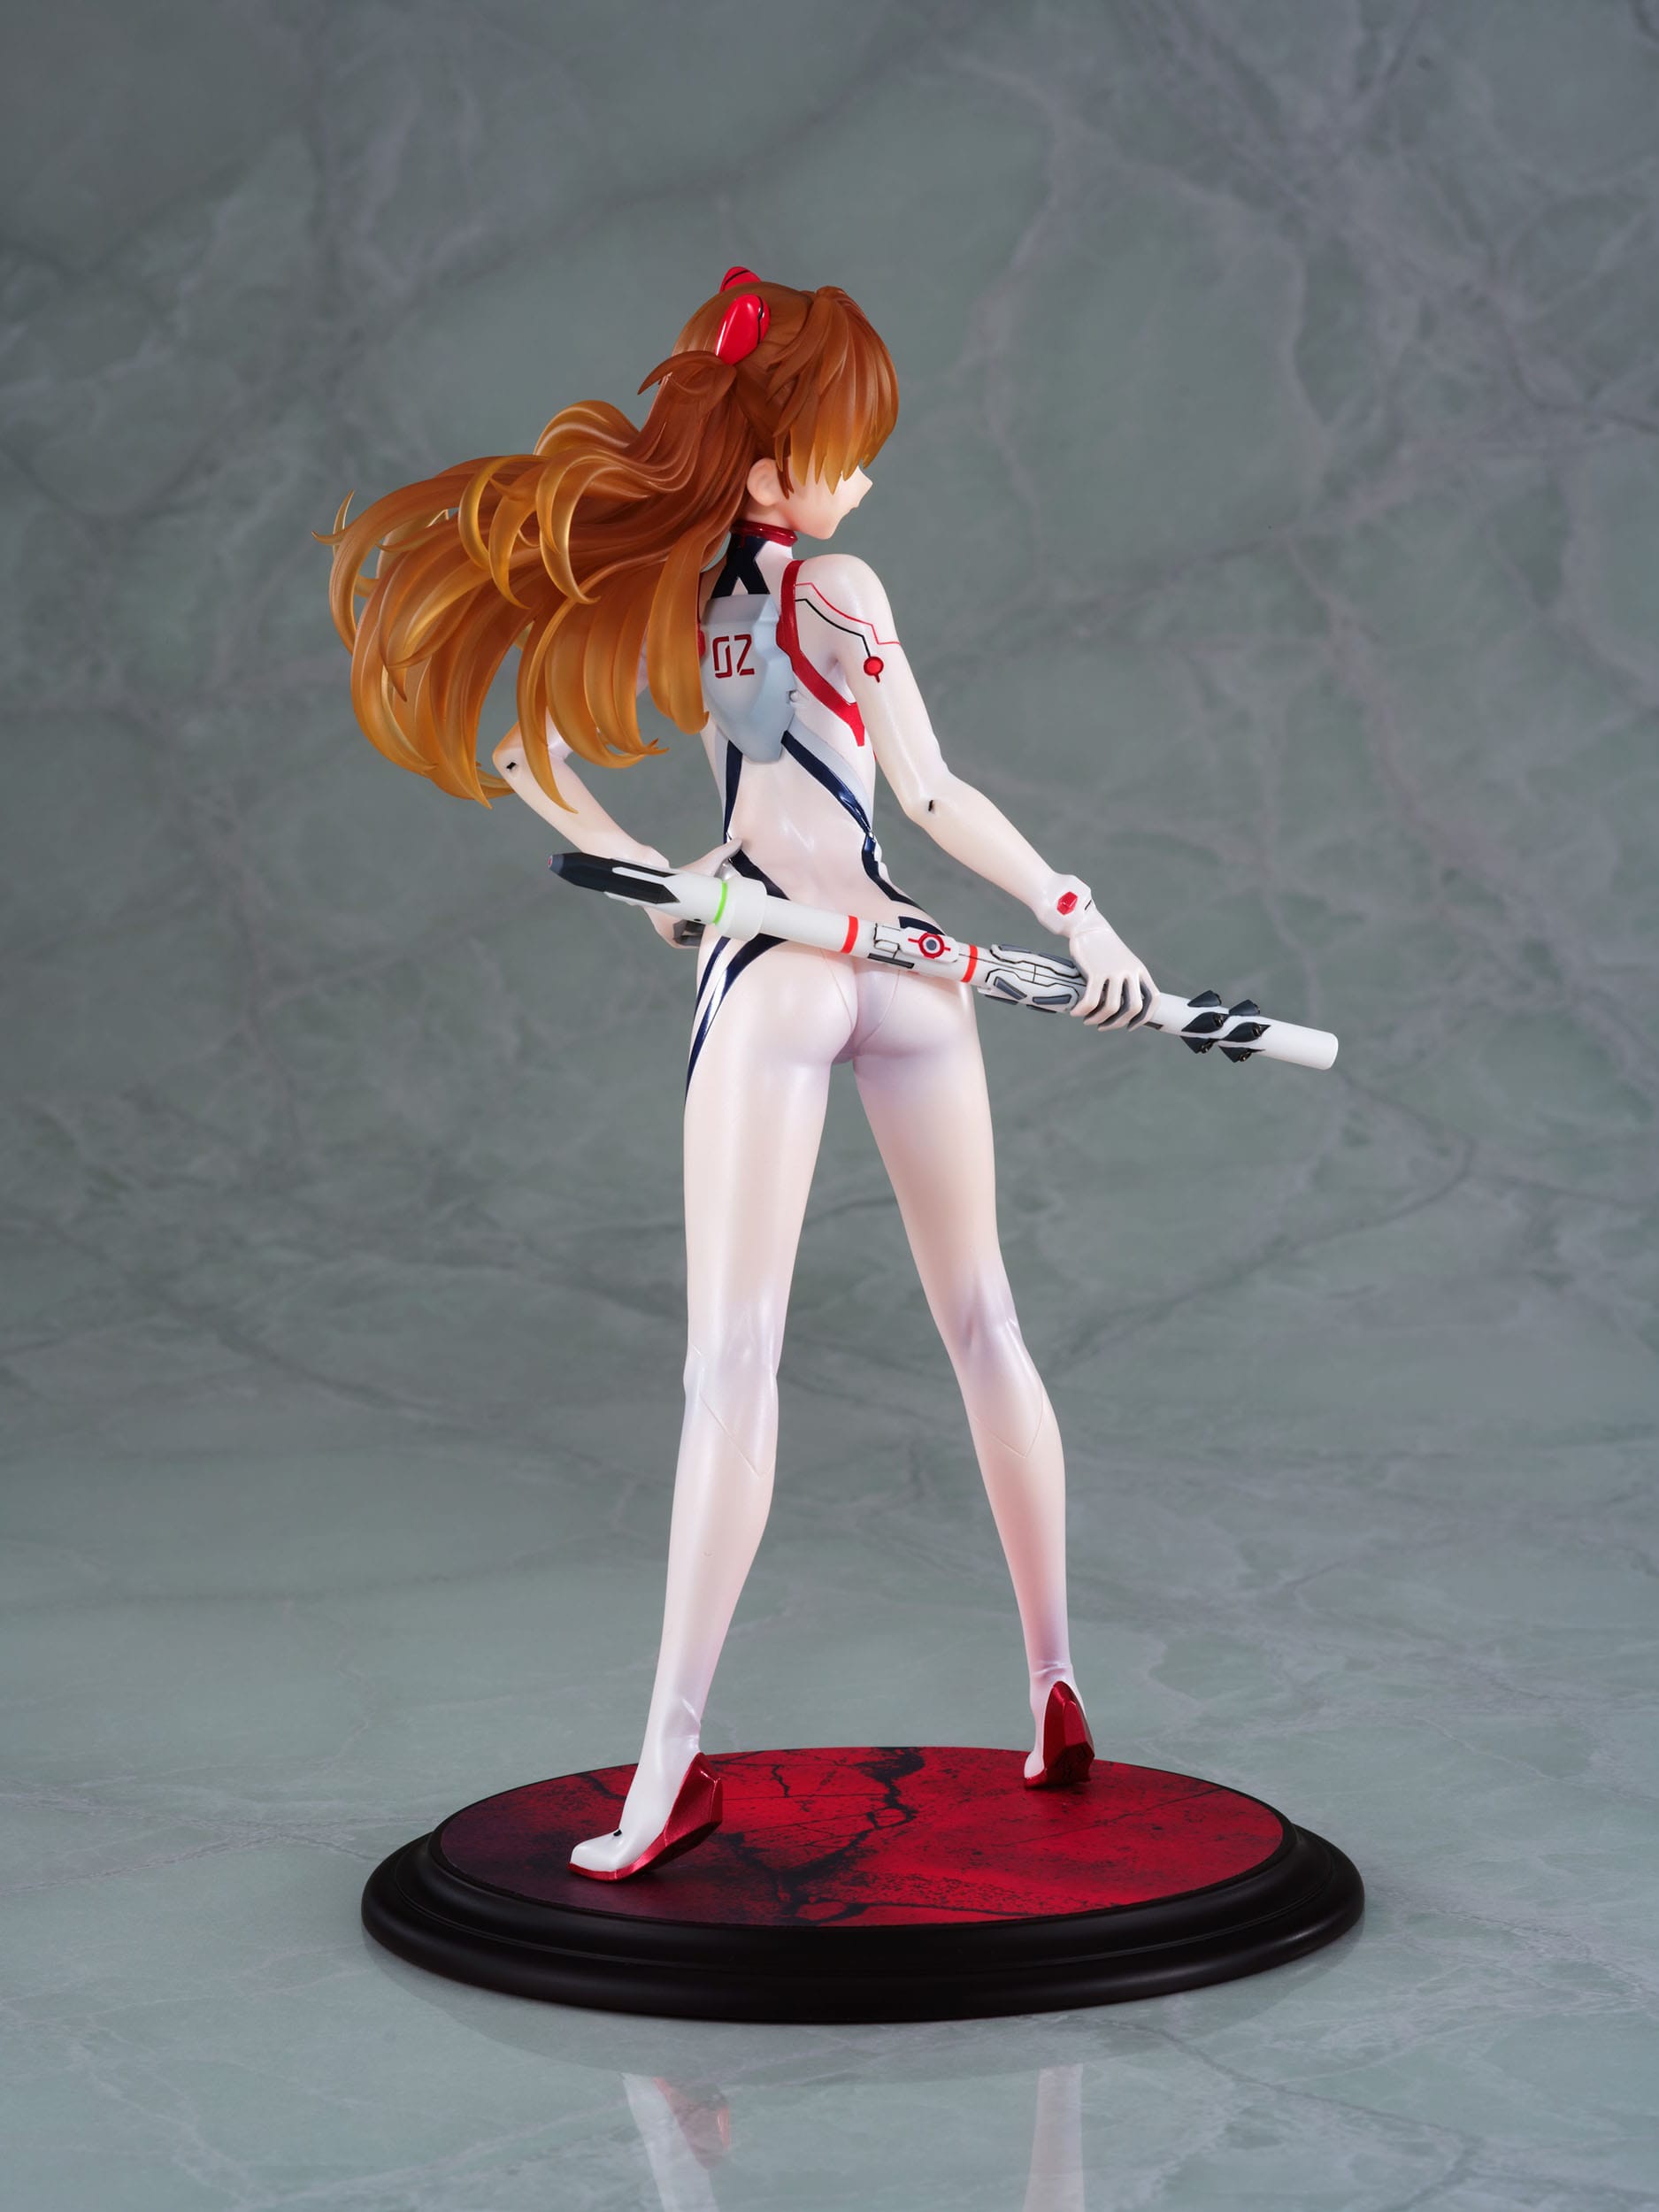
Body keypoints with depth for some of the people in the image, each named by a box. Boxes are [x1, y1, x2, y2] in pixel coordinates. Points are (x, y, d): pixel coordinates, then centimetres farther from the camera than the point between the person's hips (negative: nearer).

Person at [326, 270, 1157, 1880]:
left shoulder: (646, 586, 2)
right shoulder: (837, 588, -10)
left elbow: (520, 751, 11)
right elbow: (936, 798, -14)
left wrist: (655, 883, 18)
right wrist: (1075, 911, -7)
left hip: (761, 980, 1)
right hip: (901, 962, -1)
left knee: (731, 1362, -2)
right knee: (980, 1322, 13)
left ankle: (675, 1754, -10)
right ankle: (1055, 1696, 21)